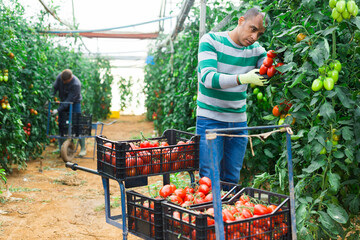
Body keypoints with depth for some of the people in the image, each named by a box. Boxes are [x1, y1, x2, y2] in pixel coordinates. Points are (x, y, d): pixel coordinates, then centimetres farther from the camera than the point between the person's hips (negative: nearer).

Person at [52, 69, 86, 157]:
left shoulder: (76, 84, -32)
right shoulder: (59, 77, -15)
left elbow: (70, 100, -31)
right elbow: (54, 88, -4)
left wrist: (58, 110, -34)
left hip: (74, 103, -5)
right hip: (63, 102, 5)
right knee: (61, 123, 5)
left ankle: (83, 148, -1)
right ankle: (61, 147, 15)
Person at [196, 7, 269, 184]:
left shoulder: (256, 50, 4)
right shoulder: (211, 41, -10)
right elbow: (208, 78, -23)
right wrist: (242, 78, -38)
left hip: (238, 121, 5)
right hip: (210, 119, -4)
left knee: (232, 179, 9)